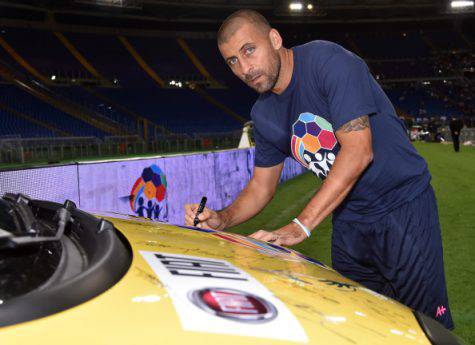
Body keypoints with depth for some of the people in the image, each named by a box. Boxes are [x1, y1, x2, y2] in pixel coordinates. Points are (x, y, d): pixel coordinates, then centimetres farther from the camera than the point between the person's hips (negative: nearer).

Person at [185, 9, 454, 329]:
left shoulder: (327, 60, -19)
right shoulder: (263, 116, 4)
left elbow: (358, 150, -26)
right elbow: (261, 187, 12)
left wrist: (300, 226, -28)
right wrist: (222, 219, -10)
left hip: (403, 207, -6)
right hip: (348, 221, 6)